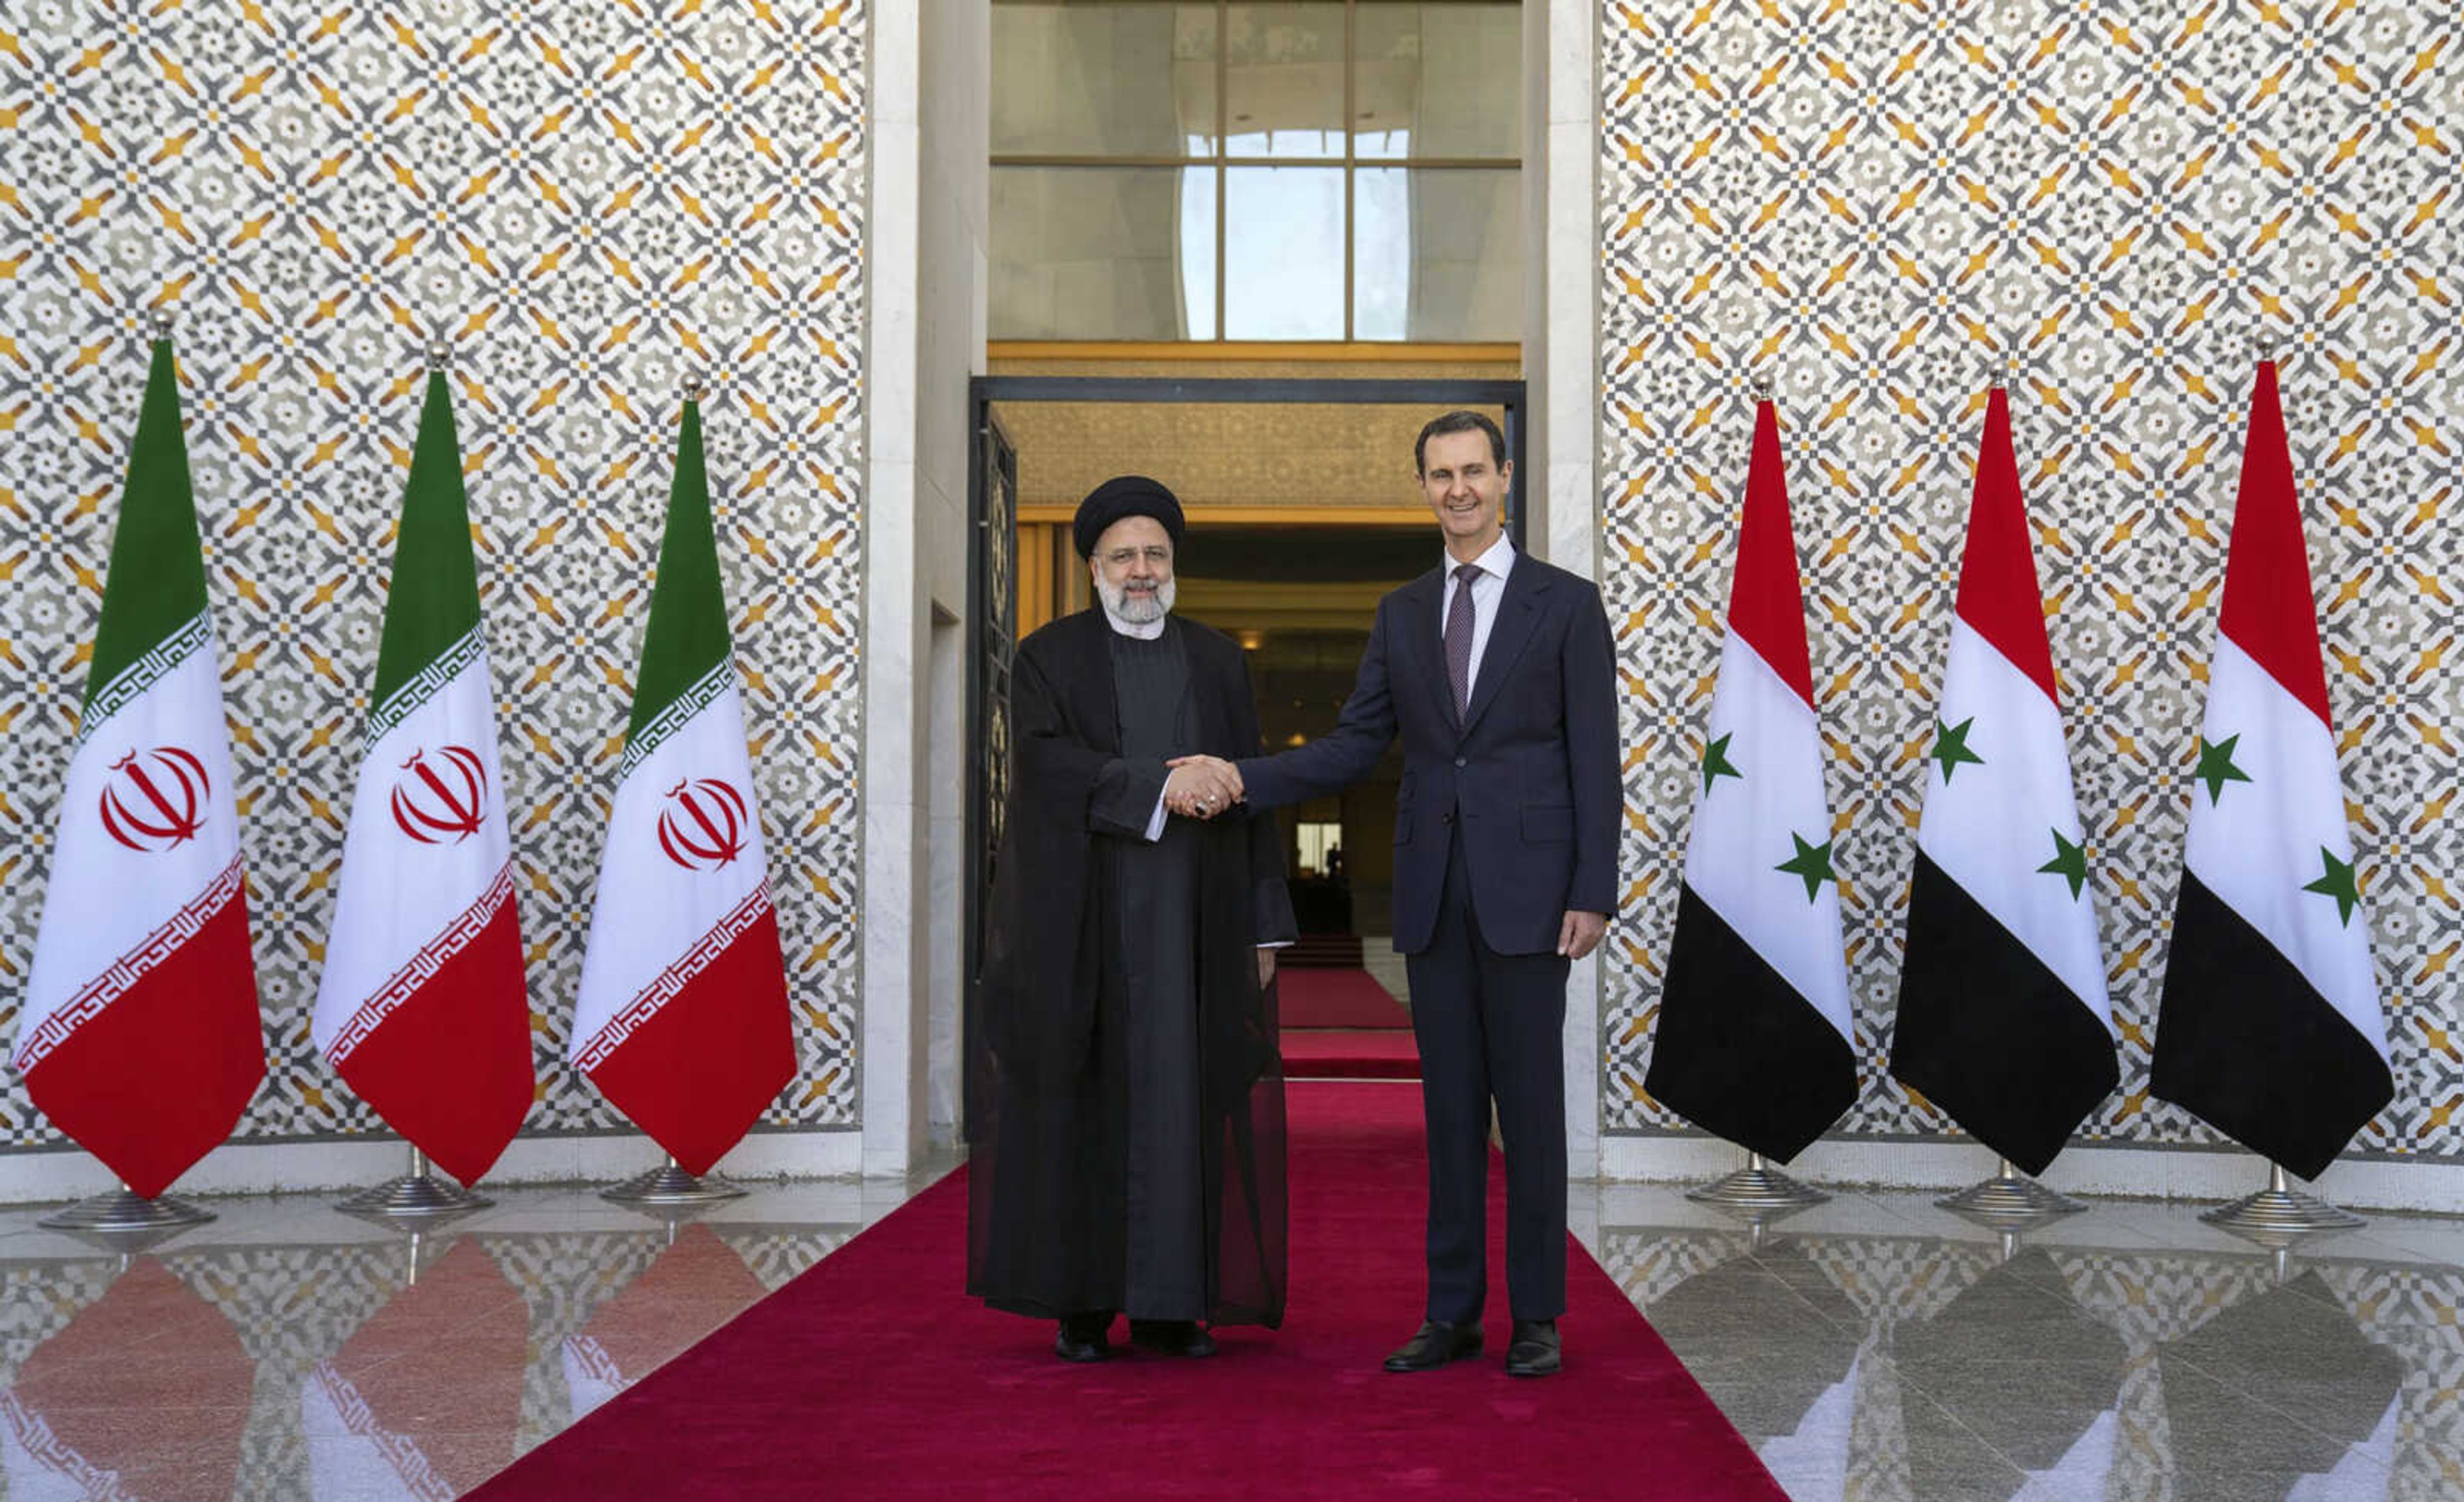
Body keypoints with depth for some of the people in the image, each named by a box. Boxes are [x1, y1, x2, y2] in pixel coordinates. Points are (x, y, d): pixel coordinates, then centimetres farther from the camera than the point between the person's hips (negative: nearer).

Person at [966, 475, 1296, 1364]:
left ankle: (1168, 1301, 8)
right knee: (1083, 1105, 1)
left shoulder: (1219, 663, 13)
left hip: (1190, 922, 2)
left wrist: (1264, 924, 5)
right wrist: (1161, 784, -22)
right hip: (1081, 922, -2)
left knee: (1181, 1104, 1)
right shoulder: (1049, 658, 5)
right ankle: (1080, 1301, 9)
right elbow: (1047, 764, -13)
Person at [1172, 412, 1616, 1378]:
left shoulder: (1566, 603, 1)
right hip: (1432, 892, 4)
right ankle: (1452, 1313, 15)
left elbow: (1594, 757, -3)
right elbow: (1354, 748, 10)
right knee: (1449, 1104, 8)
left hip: (1525, 888, -4)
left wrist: (1592, 893, -10)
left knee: (1530, 1101, 0)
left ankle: (1537, 1317, 10)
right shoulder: (1401, 615, 13)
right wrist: (1243, 778, -4)